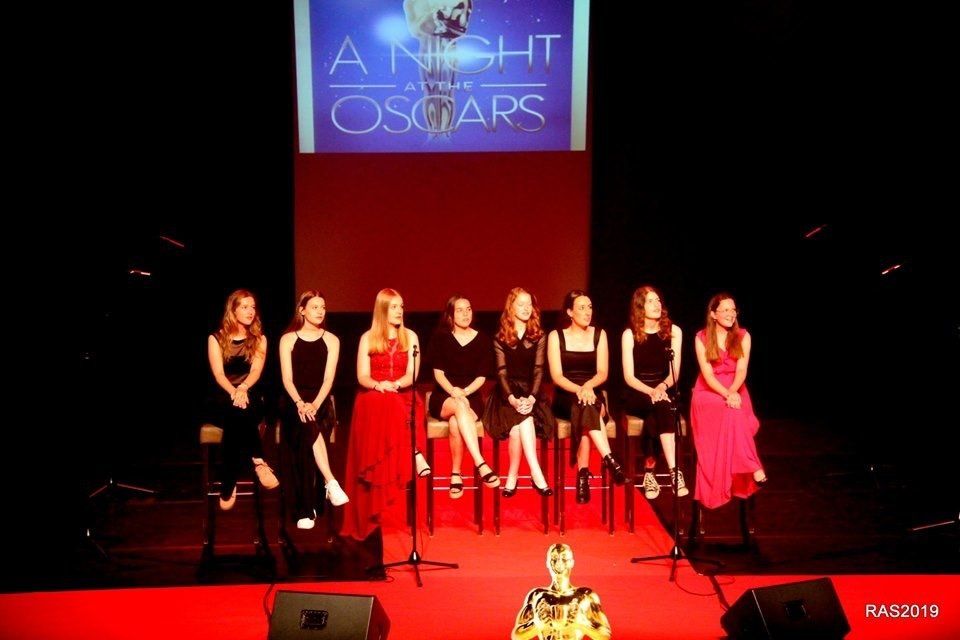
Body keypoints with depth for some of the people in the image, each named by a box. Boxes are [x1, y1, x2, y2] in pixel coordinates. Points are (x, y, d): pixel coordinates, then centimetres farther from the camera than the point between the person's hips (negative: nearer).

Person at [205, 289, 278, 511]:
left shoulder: (259, 339, 12)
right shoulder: (216, 338, 7)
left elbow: (256, 370, -4)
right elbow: (218, 374, -6)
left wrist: (243, 388, -26)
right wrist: (233, 392, -28)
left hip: (250, 397, 1)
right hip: (221, 399, -1)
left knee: (237, 417, -36)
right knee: (237, 411, -38)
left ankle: (228, 486, -29)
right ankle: (258, 461, -27)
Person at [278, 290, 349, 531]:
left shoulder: (331, 340, 10)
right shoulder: (288, 339, 8)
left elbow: (328, 379, 0)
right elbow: (287, 379, -1)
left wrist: (315, 405, -18)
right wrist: (300, 403, -20)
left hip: (320, 402, 1)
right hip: (295, 401, 0)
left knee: (306, 438, -30)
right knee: (308, 427, -36)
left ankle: (306, 510, -28)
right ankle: (330, 482, -36)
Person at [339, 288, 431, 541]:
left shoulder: (410, 337, 11)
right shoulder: (367, 338, 8)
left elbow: (412, 375, 0)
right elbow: (362, 377, 1)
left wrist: (395, 384, -22)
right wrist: (378, 385, -22)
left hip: (403, 397, 1)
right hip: (372, 398, 0)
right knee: (385, 405, -37)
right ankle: (414, 454, -36)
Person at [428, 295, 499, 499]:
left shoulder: (482, 340, 5)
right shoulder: (441, 338, 5)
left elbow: (481, 377, -1)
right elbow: (438, 372, -4)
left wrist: (464, 392, -19)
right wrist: (453, 392, -23)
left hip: (471, 397, 0)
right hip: (443, 398, 0)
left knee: (456, 422, -34)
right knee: (460, 406, -37)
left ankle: (456, 475, -25)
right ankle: (480, 464, -45)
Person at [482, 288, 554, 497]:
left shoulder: (539, 337, 7)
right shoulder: (500, 338, 6)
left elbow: (538, 370, -2)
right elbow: (502, 372, -3)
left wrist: (531, 398, -19)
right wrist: (513, 399, -21)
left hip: (530, 393, 1)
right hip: (507, 395, 0)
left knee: (519, 425, -32)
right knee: (522, 419, -33)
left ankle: (513, 476, -26)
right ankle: (536, 475, -34)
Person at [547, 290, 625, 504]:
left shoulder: (599, 334, 9)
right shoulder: (556, 336, 4)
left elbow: (602, 373, 1)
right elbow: (556, 376, -6)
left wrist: (588, 386, -22)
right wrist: (578, 390, -25)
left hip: (593, 395, 1)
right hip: (565, 398, -1)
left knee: (586, 410, -36)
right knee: (585, 407, -36)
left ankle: (583, 473, -39)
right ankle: (610, 461, -42)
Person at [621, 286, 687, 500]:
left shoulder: (673, 331, 4)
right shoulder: (630, 334, -1)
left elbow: (675, 373, 2)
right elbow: (629, 377, -5)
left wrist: (662, 387, -20)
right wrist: (650, 391, -23)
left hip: (664, 391, 2)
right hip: (637, 395, -2)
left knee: (655, 414, -34)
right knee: (661, 406, -35)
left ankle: (650, 470, -34)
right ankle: (674, 471, -40)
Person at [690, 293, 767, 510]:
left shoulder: (743, 336, 4)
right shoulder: (702, 338, -2)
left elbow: (741, 370, -7)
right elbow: (707, 374, -10)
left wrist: (733, 392, -26)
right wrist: (726, 394, -25)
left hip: (735, 390, 2)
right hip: (708, 391, -2)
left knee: (735, 413, -32)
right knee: (732, 412, -33)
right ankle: (752, 468, -31)